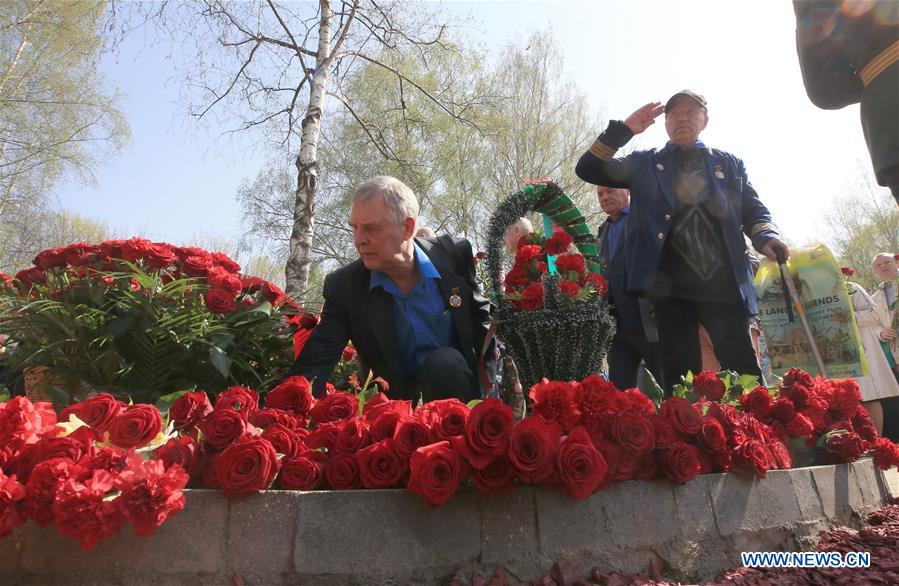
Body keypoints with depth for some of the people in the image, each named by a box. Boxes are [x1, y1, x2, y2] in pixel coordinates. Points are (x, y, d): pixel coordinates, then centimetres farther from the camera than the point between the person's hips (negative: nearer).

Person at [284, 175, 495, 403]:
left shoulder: (455, 253, -11)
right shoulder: (343, 287, -13)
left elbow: (483, 317, 4)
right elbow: (311, 369, -17)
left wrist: (488, 384, -5)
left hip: (462, 387, 2)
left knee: (445, 363, -29)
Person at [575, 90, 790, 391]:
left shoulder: (730, 164, 18)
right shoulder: (643, 164, 14)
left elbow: (754, 210, 16)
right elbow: (588, 170, 6)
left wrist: (766, 237, -5)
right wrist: (624, 129, -2)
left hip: (725, 284, 1)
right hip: (671, 287, -1)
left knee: (744, 374, 0)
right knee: (680, 379, 4)